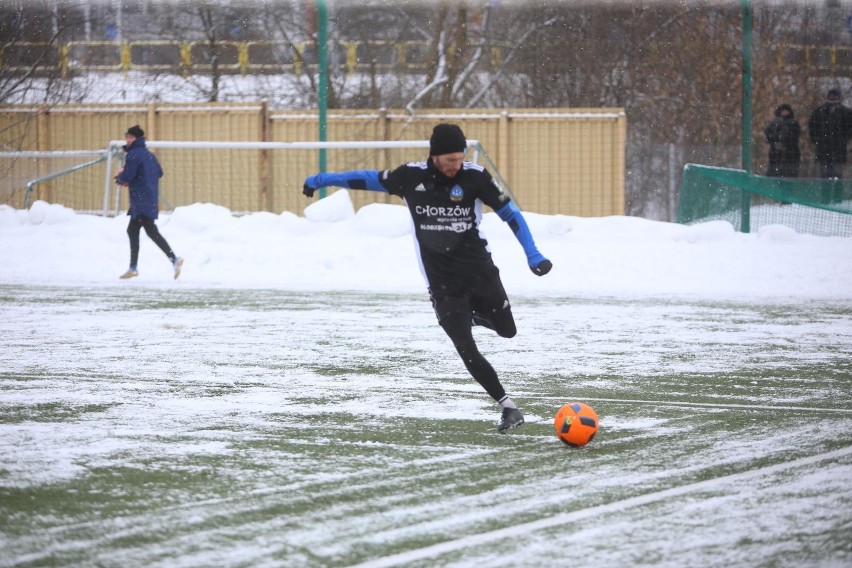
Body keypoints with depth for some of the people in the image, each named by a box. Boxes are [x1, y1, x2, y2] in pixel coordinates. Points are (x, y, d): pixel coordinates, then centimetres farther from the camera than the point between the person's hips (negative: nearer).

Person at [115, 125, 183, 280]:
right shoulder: (149, 155, 16)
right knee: (132, 230, 16)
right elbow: (159, 172, 22)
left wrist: (120, 176, 6)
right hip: (151, 200, 9)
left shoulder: (133, 155, -12)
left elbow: (127, 177, -19)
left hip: (141, 201, -9)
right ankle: (133, 268, 20)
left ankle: (174, 259, -26)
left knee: (152, 232, -14)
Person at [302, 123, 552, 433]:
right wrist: (320, 180, 16)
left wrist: (532, 255, -14)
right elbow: (369, 179, 10)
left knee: (507, 330, 7)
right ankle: (509, 407, 0)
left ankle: (474, 313, 39)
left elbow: (510, 214, -4)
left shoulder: (475, 176, -10)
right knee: (467, 350, -8)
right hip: (443, 285, 0)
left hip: (480, 272, 1)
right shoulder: (411, 176, -7)